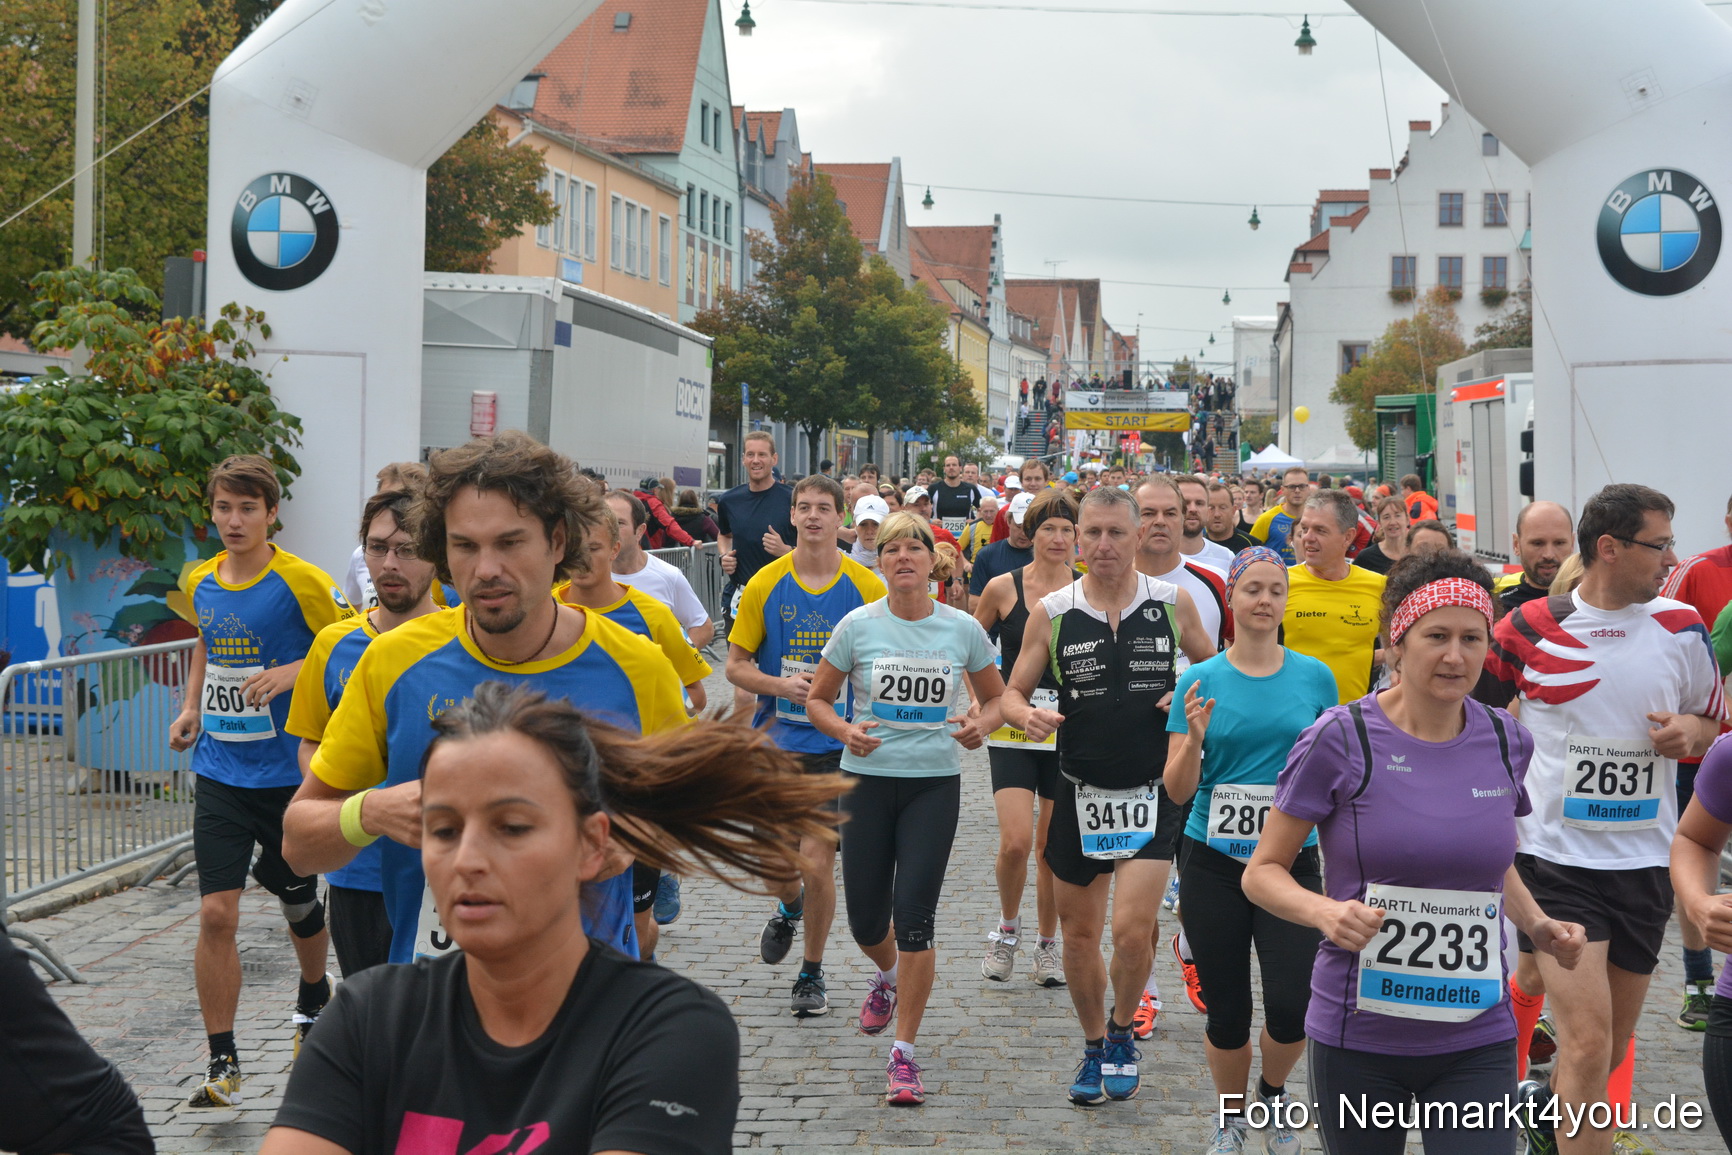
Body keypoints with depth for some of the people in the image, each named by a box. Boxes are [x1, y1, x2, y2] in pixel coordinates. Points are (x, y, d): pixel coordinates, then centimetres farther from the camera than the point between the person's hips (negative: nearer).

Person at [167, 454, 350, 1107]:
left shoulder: (300, 581, -12)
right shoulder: (201, 583, 4)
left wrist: (290, 673, -21)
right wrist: (191, 707, 10)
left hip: (288, 774, -3)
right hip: (220, 771, 3)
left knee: (298, 905, 14)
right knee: (216, 914, -7)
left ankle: (313, 1001, 45)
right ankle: (223, 1065, 1)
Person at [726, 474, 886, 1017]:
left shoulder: (866, 587, -4)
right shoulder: (765, 584, -1)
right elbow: (736, 665, 2)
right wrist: (781, 685, -15)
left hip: (837, 745, -2)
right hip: (775, 741, 2)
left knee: (818, 863, -4)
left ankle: (812, 973, 17)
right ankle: (790, 907, 43)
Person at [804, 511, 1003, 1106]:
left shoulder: (962, 628, -1)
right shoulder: (858, 625, -3)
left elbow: (995, 698, 11)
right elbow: (817, 700, 5)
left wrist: (980, 726, -11)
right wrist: (846, 731, -16)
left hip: (935, 783, -1)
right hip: (869, 779, 1)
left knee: (914, 918, -9)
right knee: (866, 921, 8)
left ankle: (904, 1054, 3)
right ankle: (889, 976, 46)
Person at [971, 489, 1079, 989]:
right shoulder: (1003, 587, -2)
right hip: (1013, 731, -1)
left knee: (1052, 846, 7)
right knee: (1015, 842, -13)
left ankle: (1048, 943, 24)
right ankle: (1007, 927, 13)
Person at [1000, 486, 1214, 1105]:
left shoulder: (1173, 602, -1)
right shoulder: (1052, 612, -2)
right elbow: (1013, 692, 4)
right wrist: (1028, 715, -18)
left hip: (1151, 792, -1)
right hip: (1080, 793, 2)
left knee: (1132, 930, -12)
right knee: (1078, 934, 10)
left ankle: (1122, 1033, 17)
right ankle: (1094, 1047, 33)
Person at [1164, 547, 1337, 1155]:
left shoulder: (1315, 677, 4)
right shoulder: (1201, 680, 0)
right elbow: (1178, 789, -2)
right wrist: (1195, 738, -19)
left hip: (1291, 860, 0)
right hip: (1214, 861, 0)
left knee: (1293, 1006, -11)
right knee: (1227, 1014, 4)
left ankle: (1274, 1091, 21)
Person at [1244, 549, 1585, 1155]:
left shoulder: (1507, 741, 3)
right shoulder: (1340, 738, -11)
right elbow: (1262, 872, -6)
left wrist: (1540, 925, 2)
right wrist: (1325, 912, -24)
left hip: (1477, 1040, 3)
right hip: (1359, 1037, -3)